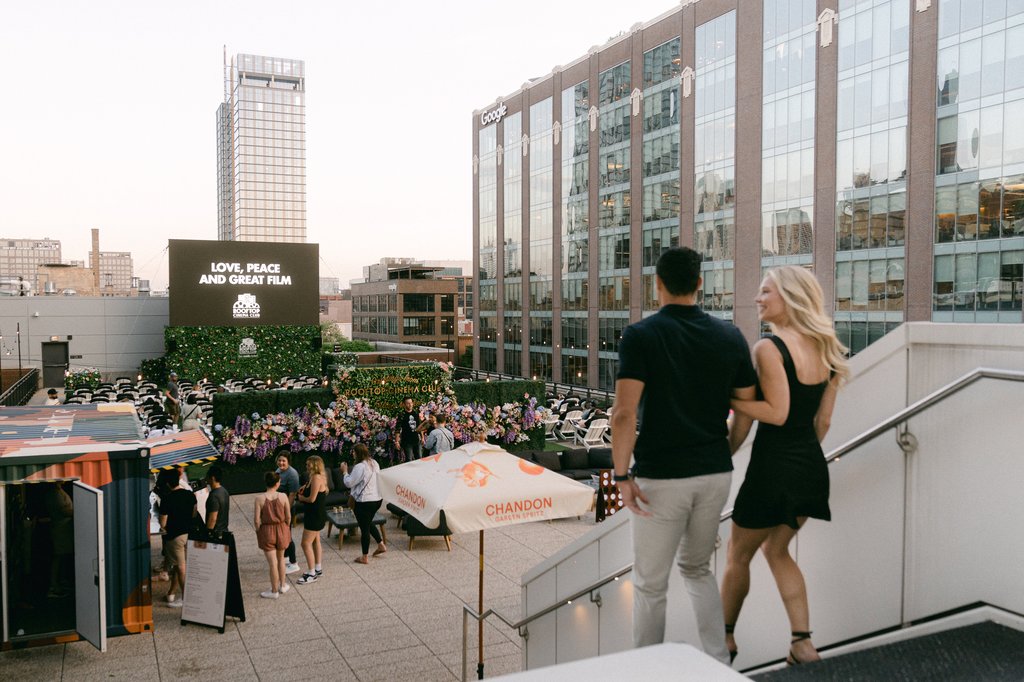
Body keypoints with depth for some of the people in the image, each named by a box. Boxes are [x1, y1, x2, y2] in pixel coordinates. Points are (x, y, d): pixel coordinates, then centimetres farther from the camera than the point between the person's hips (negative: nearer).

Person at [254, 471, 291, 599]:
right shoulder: (283, 496, -12)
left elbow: (256, 520, -12)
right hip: (281, 529, 2)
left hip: (266, 531, -2)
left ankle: (274, 591, 21)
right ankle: (282, 585, 35)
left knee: (272, 562, 8)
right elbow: (288, 517, -5)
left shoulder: (259, 499, -15)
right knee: (280, 558, 23)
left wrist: (258, 532, 6)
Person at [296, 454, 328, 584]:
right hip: (314, 515, 11)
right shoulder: (319, 477, 9)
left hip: (315, 516, -11)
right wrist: (305, 488, 1)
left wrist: (301, 498, -6)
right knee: (315, 541, 19)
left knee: (306, 543, -6)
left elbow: (312, 499, -24)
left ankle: (312, 574, 0)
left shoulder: (316, 478, -22)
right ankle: (318, 569, 30)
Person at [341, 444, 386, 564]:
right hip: (377, 499, 8)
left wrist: (345, 471, -2)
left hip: (364, 501, -8)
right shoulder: (374, 463, 5)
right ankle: (381, 545, 30)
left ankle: (365, 557, 14)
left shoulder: (360, 467, -21)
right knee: (369, 523, 28)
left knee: (364, 528, 4)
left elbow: (349, 483, -15)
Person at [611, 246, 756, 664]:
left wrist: (622, 476, -11)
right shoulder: (729, 337, 2)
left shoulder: (640, 335, -11)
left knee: (650, 584, 11)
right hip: (715, 473, 5)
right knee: (697, 568, 25)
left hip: (661, 477, -5)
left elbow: (624, 414, -18)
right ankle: (718, 662, 23)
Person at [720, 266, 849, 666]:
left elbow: (776, 412, -23)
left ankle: (725, 636, 30)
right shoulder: (825, 348, 7)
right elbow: (823, 420, 11)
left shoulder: (769, 348, -17)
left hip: (774, 467, -7)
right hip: (812, 467, 8)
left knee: (738, 556, 13)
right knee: (776, 549, 24)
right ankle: (802, 642, 19)